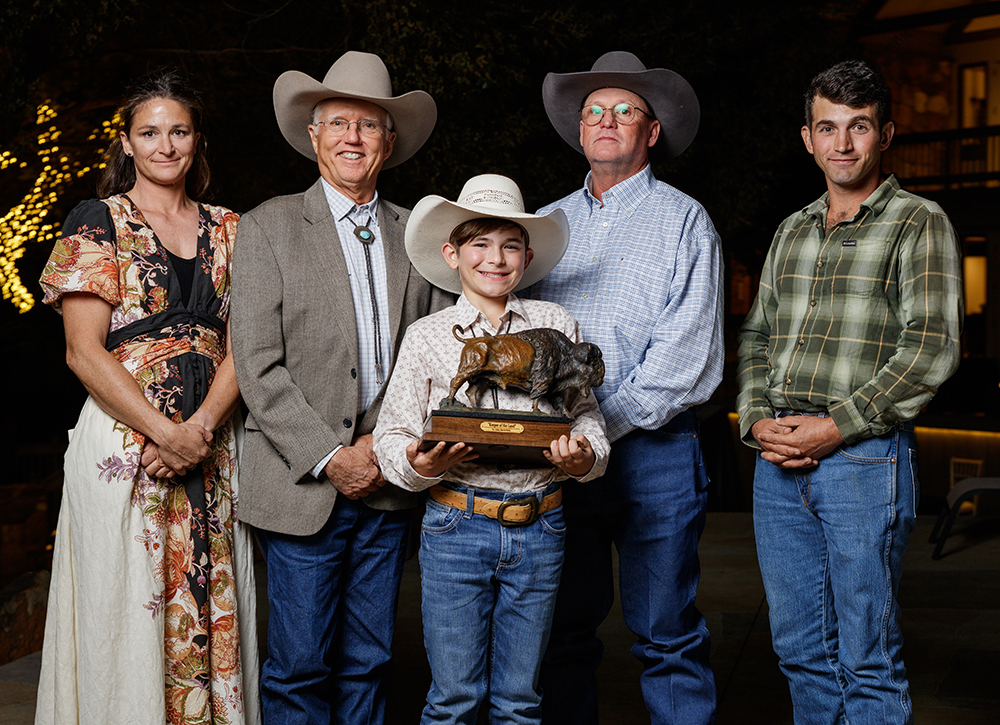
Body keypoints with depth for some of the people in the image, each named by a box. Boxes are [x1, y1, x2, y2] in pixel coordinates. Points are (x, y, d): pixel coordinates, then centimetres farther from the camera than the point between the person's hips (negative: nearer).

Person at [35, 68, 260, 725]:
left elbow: (240, 344, 5)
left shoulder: (226, 228, 12)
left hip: (211, 442, 4)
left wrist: (201, 426, -12)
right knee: (127, 617, 0)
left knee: (211, 613, 7)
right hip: (123, 442, -3)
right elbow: (84, 352, -7)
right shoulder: (98, 221, 1)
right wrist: (165, 431, -16)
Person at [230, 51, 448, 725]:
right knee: (300, 668, 2)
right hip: (303, 486, -3)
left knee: (368, 665, 11)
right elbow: (257, 365, -7)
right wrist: (330, 457, -12)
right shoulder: (268, 226, 1)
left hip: (390, 487, 3)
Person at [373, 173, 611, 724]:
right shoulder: (427, 335, 3)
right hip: (456, 526, -1)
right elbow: (392, 435, 4)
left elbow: (585, 411, 11)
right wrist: (420, 463, -17)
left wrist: (586, 457, -10)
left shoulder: (556, 325, 6)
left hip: (538, 529, 2)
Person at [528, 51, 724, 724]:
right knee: (562, 632, 8)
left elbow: (687, 348, -7)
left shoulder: (684, 220, 4)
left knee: (667, 637, 1)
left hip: (651, 448, -3)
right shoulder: (546, 225, 16)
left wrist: (606, 423, -15)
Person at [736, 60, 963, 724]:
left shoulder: (920, 223, -1)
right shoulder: (792, 233, 18)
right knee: (800, 648, 13)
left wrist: (834, 427, -14)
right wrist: (758, 421, 0)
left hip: (865, 455, -6)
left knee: (867, 660, 0)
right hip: (779, 460, 6)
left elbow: (931, 349, -10)